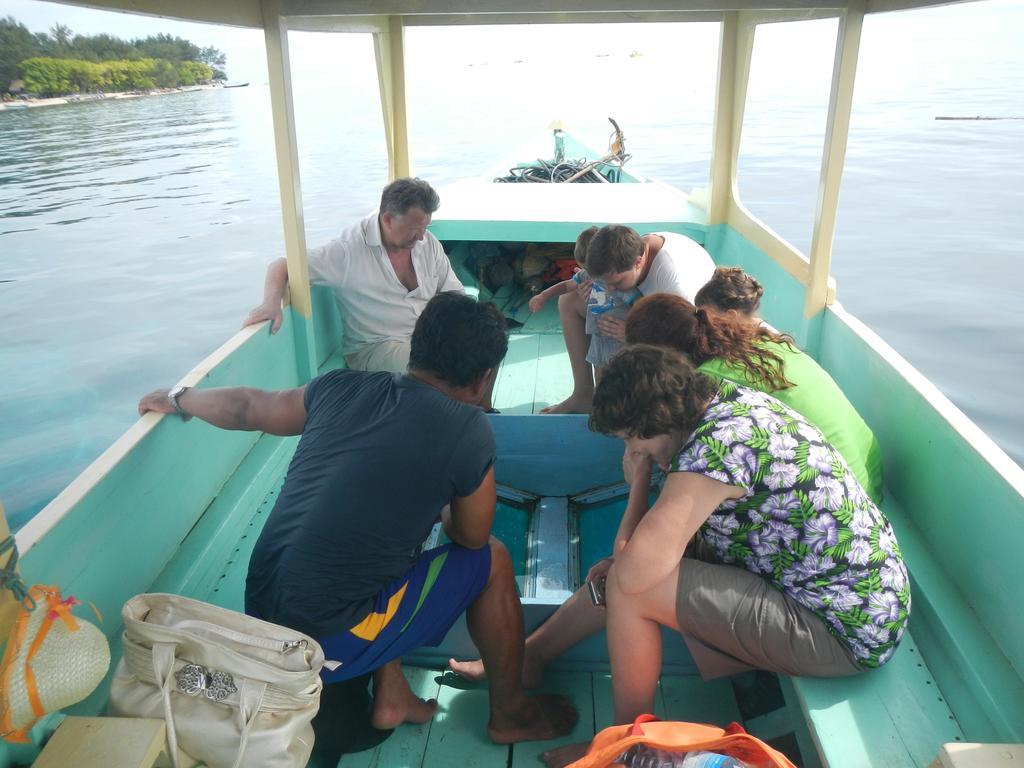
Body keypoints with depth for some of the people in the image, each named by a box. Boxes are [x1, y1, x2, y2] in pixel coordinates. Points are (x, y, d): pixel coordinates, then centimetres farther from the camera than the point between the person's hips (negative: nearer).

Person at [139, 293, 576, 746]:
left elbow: (246, 408, 18)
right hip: (328, 644, -6)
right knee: (492, 560, 10)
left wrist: (177, 399, 38)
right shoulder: (468, 430, -12)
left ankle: (391, 697, 29)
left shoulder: (340, 387, 2)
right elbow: (471, 537, 3)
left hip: (258, 617, 6)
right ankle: (510, 713, 29)